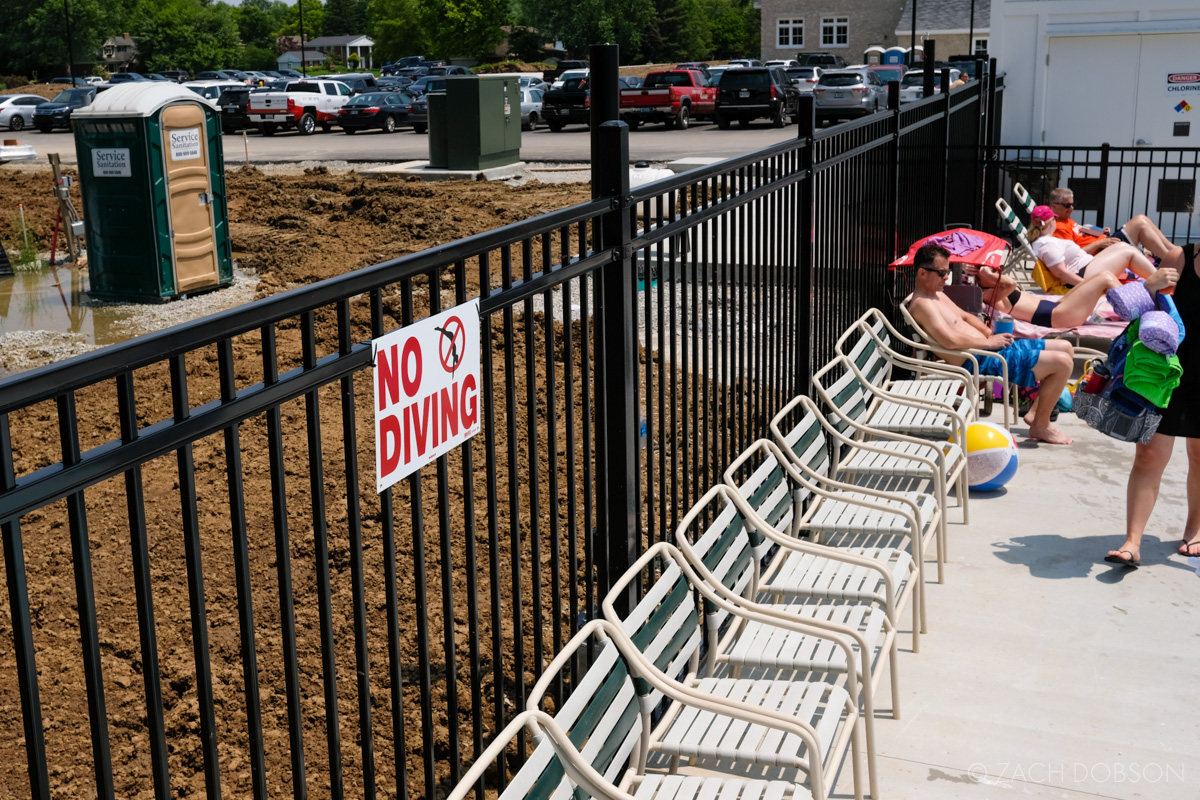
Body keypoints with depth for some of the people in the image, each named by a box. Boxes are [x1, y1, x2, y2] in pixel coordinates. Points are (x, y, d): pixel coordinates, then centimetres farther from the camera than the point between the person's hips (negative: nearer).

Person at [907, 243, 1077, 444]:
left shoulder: (938, 294, 17)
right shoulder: (921, 304, -17)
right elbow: (950, 340, -30)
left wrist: (990, 334, 9)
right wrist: (988, 341, -17)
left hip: (989, 347, 11)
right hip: (981, 362, -11)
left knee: (1066, 348, 15)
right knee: (1063, 363, -16)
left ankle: (1034, 413, 16)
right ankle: (1040, 426, 0)